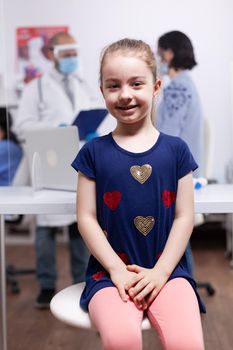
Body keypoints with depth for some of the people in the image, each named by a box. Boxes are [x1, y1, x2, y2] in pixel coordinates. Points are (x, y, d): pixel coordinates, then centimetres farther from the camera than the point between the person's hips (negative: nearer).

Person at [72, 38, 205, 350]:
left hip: (167, 270, 1)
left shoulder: (176, 149, 5)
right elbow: (86, 217, 1)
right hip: (111, 272, 0)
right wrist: (117, 270, -8)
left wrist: (161, 271, -6)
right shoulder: (94, 152, 4)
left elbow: (184, 217, 4)